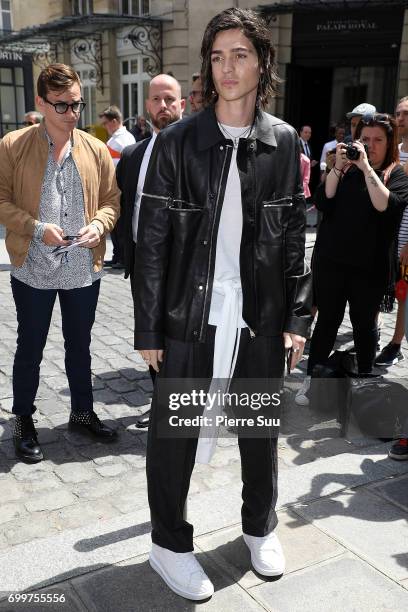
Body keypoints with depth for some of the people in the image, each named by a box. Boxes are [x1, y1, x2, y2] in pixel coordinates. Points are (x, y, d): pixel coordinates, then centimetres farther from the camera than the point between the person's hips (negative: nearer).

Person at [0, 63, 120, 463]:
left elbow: (111, 200, 8)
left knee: (79, 346, 16)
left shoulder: (96, 149, 4)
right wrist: (36, 228, -18)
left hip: (84, 268, 3)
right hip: (33, 269, -3)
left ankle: (82, 413, 34)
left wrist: (99, 224, -12)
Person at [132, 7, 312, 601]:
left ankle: (260, 527, 41)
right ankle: (169, 543, 31)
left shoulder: (284, 142, 3)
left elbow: (294, 236, 5)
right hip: (189, 316, -2)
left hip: (261, 318, 3)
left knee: (261, 429, 17)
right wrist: (148, 328, -6)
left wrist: (297, 317, 2)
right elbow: (152, 241, -5)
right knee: (174, 433, 9)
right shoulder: (178, 142, -4)